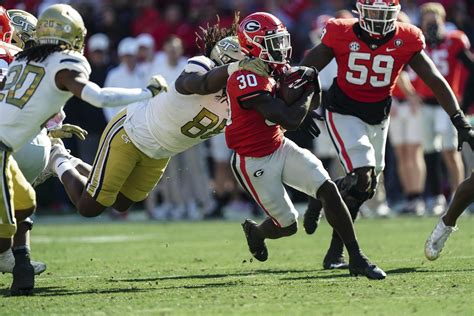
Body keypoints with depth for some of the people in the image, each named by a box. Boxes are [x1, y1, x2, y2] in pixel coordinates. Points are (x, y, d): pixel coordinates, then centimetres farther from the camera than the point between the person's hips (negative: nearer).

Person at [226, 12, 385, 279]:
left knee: (328, 189, -10)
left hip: (280, 147, 8)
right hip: (254, 162, -8)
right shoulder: (247, 80, -28)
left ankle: (357, 259, -4)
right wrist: (310, 89, -14)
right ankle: (255, 232, 39)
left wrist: (311, 78, -11)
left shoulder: (274, 72, 2)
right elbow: (291, 120, -29)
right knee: (288, 225, 2)